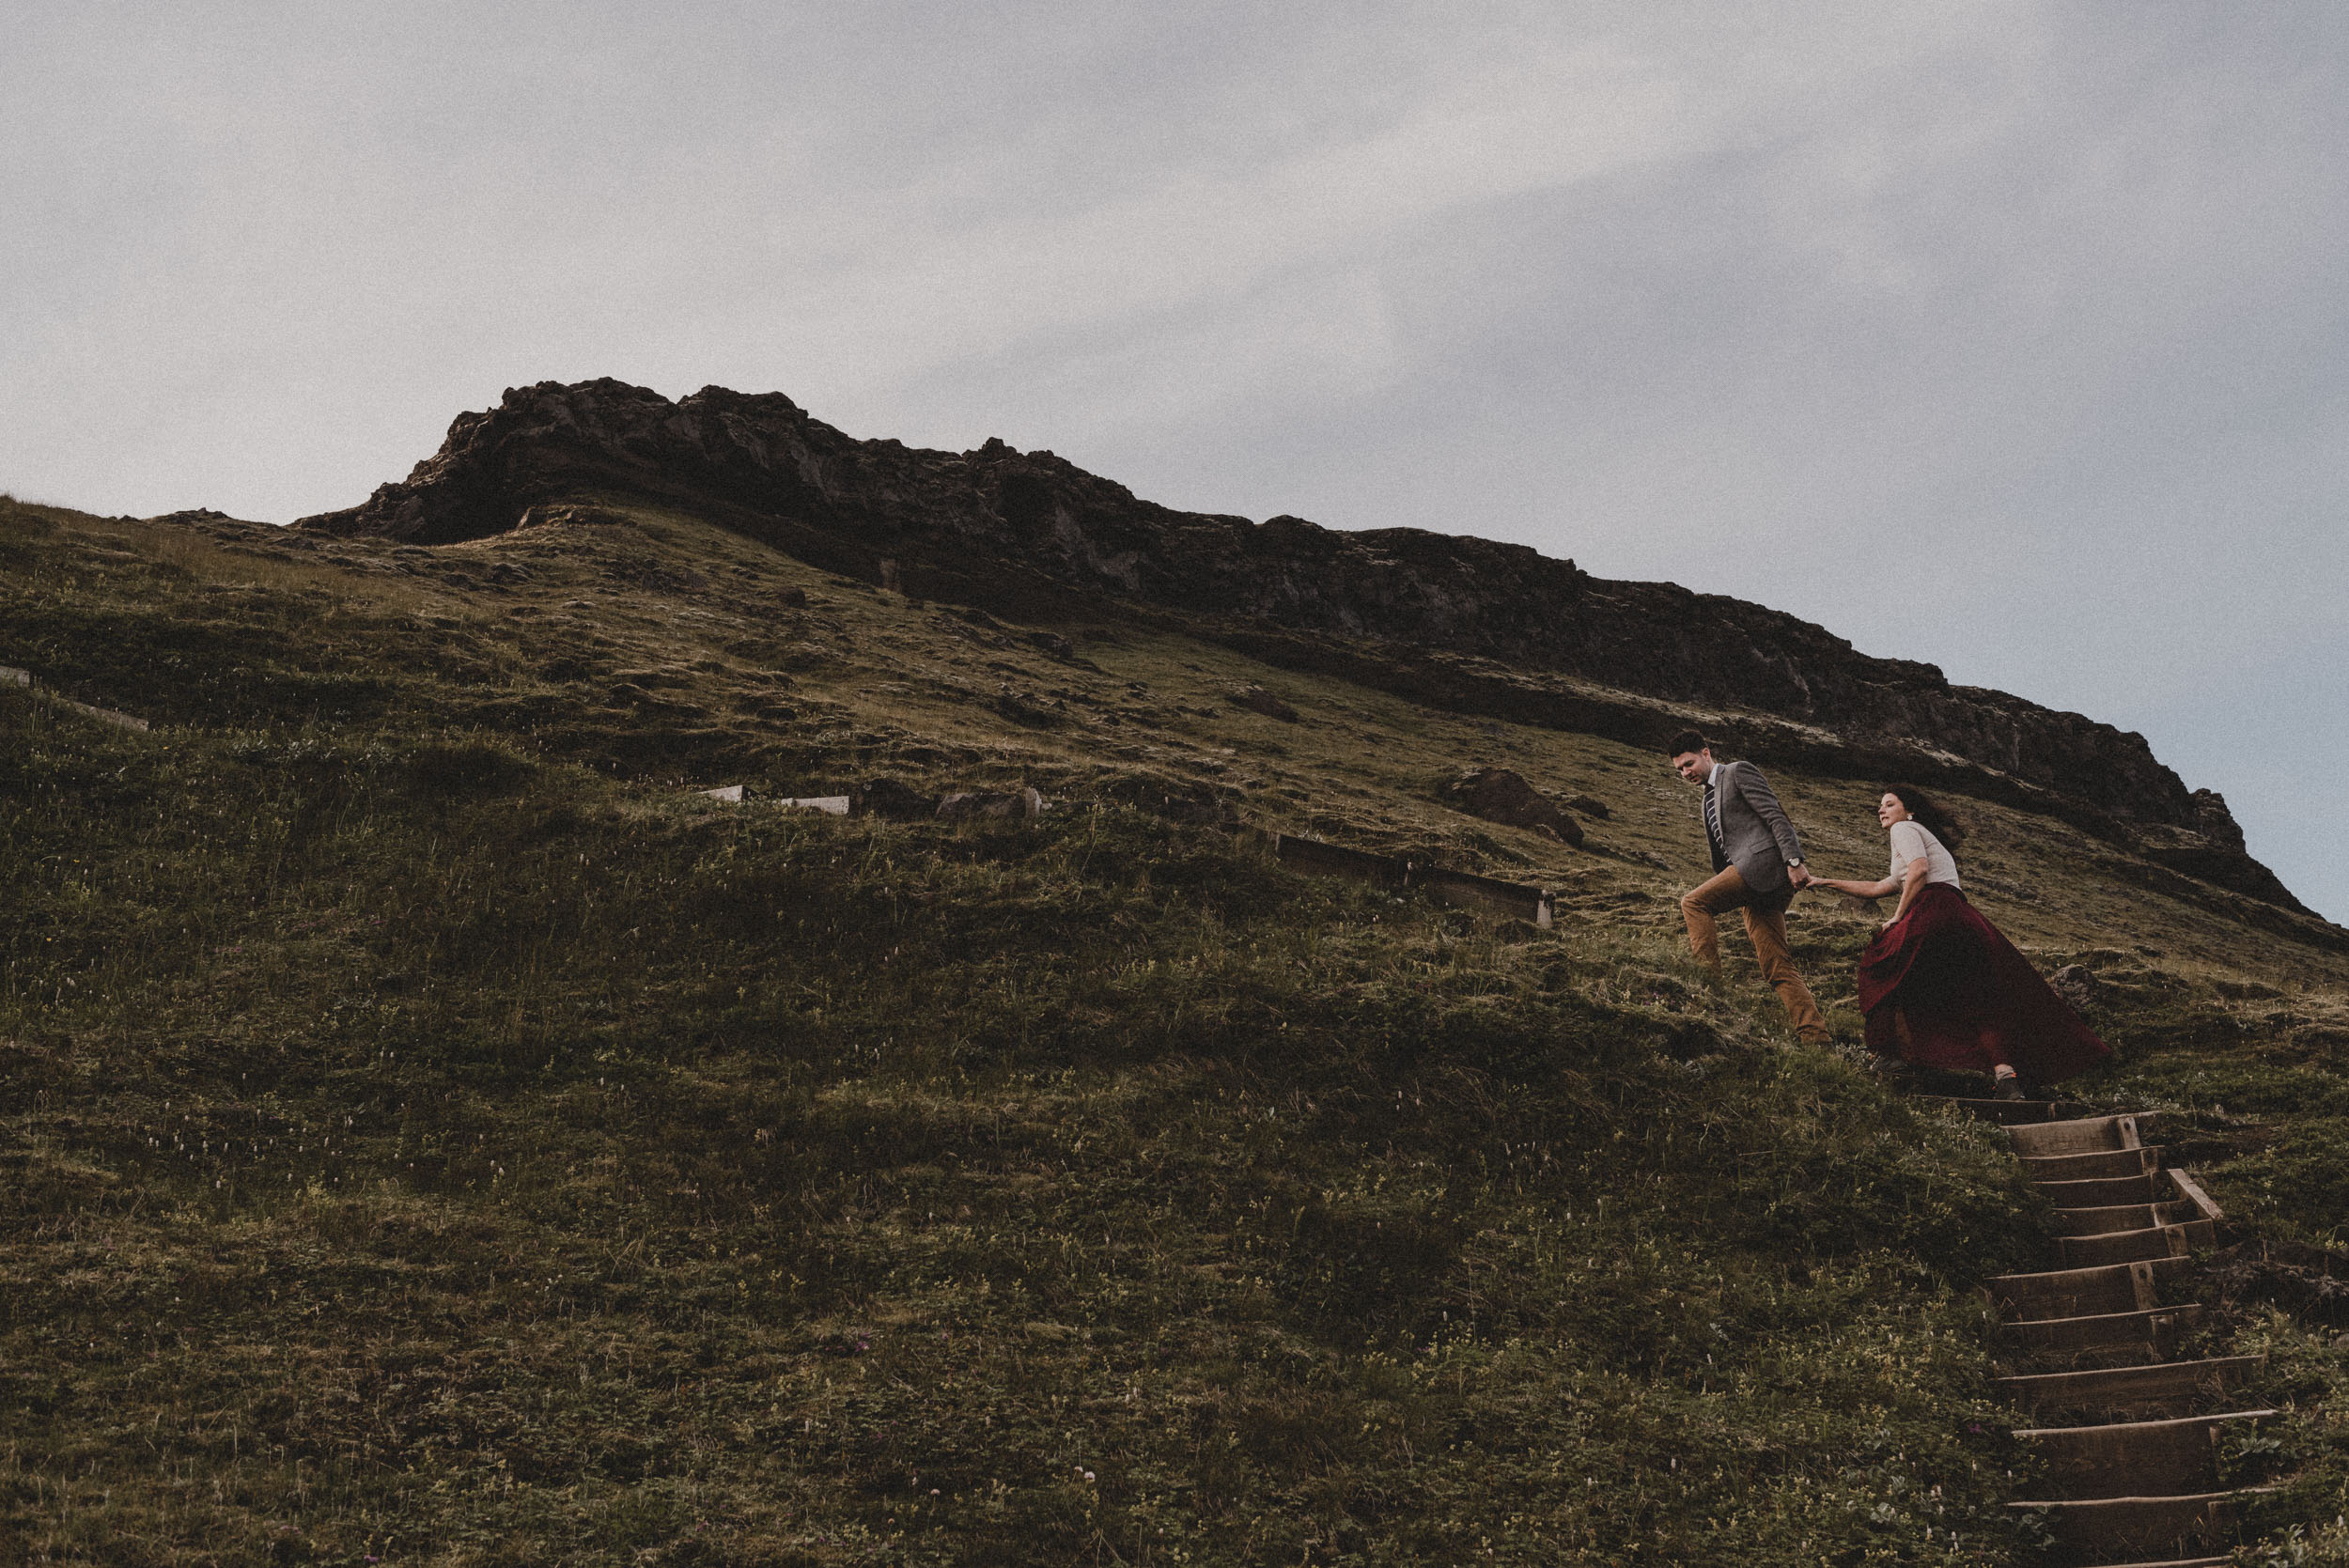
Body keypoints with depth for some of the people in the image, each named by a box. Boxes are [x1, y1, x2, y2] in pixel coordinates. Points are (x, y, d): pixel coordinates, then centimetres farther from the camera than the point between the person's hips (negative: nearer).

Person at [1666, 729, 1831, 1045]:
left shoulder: (1739, 772, 4)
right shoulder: (1710, 797, 29)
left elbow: (1776, 816, -8)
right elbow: (1723, 857, 30)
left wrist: (1794, 861, -18)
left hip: (1765, 860, -9)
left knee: (1693, 903, -17)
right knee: (1777, 969, 0)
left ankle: (1709, 983, -20)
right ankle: (1816, 1037, -6)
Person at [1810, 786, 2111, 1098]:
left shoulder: (1904, 829, 11)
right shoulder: (1934, 842, 38)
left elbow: (1919, 870, -11)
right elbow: (1878, 889, 44)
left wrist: (1897, 916, -5)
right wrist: (1828, 883, 48)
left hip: (1933, 914, -8)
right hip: (1965, 918, 8)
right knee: (1976, 1004, 1)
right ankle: (2004, 1071, -16)